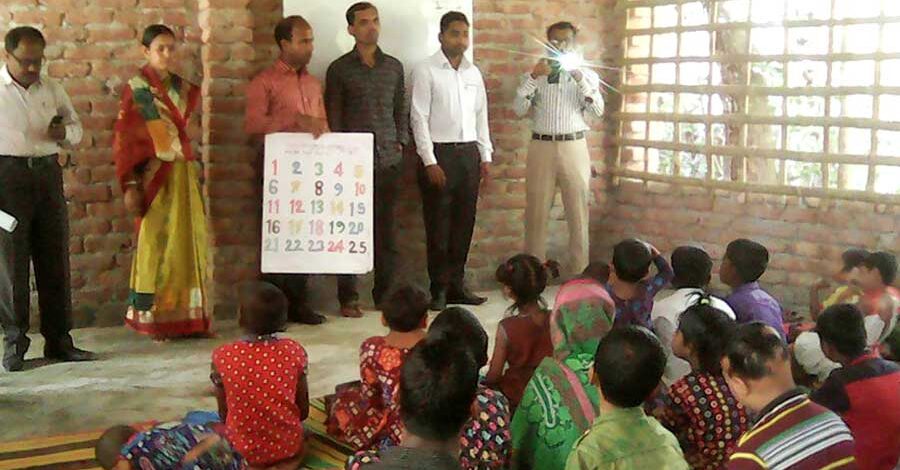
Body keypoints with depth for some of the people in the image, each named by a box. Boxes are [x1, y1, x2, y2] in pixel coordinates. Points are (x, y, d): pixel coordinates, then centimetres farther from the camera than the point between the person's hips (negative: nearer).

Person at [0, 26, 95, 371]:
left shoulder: (52, 89, 12)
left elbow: (76, 129, 20)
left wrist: (65, 133, -3)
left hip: (49, 173, 4)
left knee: (55, 259, 6)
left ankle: (59, 340, 14)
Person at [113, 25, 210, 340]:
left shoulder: (184, 88, 11)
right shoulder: (136, 89, -4)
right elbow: (124, 140, -6)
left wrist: (195, 169, 12)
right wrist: (130, 185, -13)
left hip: (185, 175, 5)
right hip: (155, 177, -5)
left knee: (191, 243, 6)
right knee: (157, 244, -1)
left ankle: (190, 317, 14)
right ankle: (155, 321, 7)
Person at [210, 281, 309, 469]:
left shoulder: (223, 356, -14)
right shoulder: (294, 351, -11)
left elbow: (224, 414, -2)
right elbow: (304, 411, -1)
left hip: (241, 449, -1)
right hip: (287, 445, 1)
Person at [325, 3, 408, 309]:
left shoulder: (394, 67, 12)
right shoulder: (340, 69, 2)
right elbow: (332, 117, 2)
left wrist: (401, 141, 6)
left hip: (389, 160, 3)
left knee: (386, 230, 6)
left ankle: (384, 292, 15)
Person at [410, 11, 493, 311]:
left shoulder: (473, 73, 12)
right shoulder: (426, 71, -4)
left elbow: (481, 116, 16)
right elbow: (419, 118, -8)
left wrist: (485, 157, 10)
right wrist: (430, 162, -13)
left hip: (469, 153, 5)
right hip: (439, 153, -5)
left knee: (464, 222, 8)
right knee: (438, 224, -1)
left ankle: (456, 285, 17)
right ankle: (439, 290, 6)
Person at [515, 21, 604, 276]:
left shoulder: (587, 75, 9)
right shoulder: (534, 74, 9)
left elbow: (597, 112, -5)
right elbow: (519, 109, -4)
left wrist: (579, 79, -14)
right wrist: (533, 77, -13)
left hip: (574, 147, 0)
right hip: (541, 147, 0)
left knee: (578, 213, 3)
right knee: (536, 213, 3)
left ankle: (580, 273, 11)